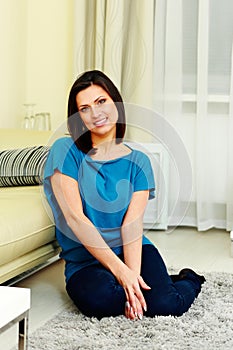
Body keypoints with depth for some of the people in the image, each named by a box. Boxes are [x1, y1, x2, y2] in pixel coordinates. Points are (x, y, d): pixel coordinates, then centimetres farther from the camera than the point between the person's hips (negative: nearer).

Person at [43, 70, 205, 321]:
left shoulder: (138, 161, 4)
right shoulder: (65, 151, -4)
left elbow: (132, 224, -8)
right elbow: (75, 217, -13)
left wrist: (132, 273, -26)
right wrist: (120, 270, -19)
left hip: (131, 250, 2)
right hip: (84, 259, -1)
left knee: (164, 304, -25)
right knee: (100, 300, -35)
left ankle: (189, 281, 11)